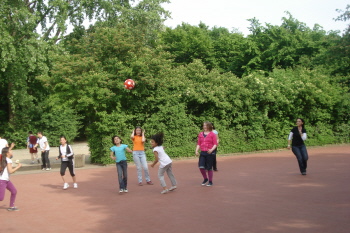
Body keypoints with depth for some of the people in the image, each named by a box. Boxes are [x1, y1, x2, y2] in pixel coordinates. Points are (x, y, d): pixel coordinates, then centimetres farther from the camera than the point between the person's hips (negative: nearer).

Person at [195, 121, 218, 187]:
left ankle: (210, 181, 18)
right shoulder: (200, 134, 11)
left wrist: (211, 149, -21)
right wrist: (196, 150, -2)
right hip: (202, 152, 4)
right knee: (201, 167, -7)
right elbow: (198, 144, 13)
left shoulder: (212, 134, -2)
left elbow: (215, 144, -5)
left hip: (209, 153, -3)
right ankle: (205, 179, 18)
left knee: (209, 168, 2)